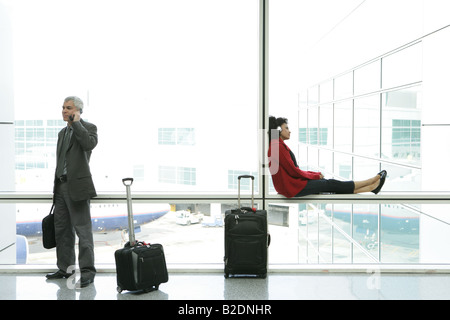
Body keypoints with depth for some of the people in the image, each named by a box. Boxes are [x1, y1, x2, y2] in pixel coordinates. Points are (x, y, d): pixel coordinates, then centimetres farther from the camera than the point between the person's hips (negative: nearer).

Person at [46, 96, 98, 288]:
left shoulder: (88, 127, -2)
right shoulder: (63, 132, 20)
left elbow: (90, 144, -26)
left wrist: (76, 122, -17)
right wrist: (56, 189, 20)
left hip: (77, 186, -8)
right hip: (61, 186, 8)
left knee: (82, 229, -8)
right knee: (62, 230, 12)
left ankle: (87, 272, -4)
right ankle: (65, 268, 23)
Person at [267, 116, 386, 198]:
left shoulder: (279, 145, 16)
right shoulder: (277, 146, -18)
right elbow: (293, 171, -19)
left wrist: (314, 174, 8)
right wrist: (315, 175, -5)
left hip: (293, 183, 10)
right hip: (292, 188, -10)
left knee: (329, 183, 3)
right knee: (330, 184, -4)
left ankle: (371, 187, 2)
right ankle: (372, 182, 5)